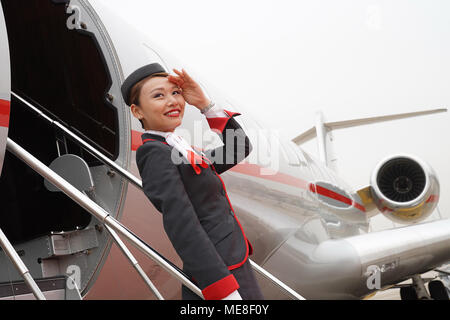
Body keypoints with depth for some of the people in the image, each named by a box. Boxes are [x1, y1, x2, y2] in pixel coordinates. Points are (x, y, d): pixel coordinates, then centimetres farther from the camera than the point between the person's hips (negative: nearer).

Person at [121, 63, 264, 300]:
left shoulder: (184, 152, 17)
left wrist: (205, 105, 10)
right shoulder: (153, 152, -11)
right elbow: (180, 225, -22)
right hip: (214, 278, -9)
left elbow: (240, 149, 21)